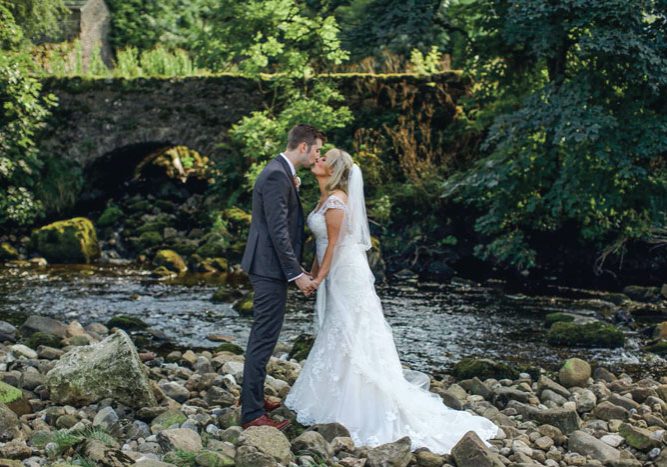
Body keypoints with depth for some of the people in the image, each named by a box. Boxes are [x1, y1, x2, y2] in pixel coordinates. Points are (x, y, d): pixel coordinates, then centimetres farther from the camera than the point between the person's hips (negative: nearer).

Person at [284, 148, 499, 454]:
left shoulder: (335, 200, -18)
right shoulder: (325, 197, 11)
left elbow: (334, 244, -18)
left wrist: (320, 277, -16)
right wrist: (313, 271, 17)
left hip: (347, 275, -10)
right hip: (337, 276, 10)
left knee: (351, 338, -4)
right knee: (337, 336, 14)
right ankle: (335, 399, 22)